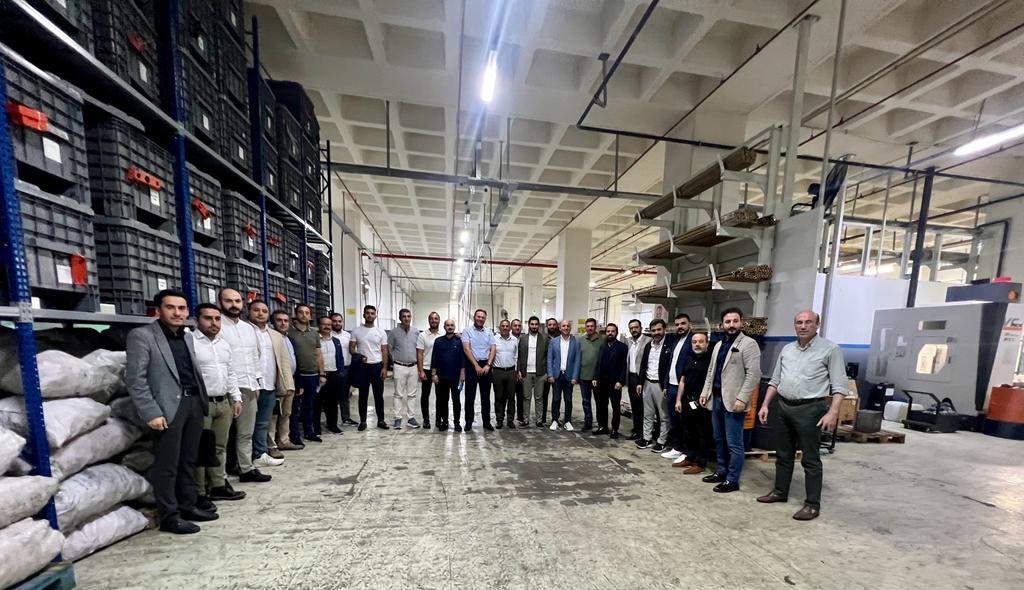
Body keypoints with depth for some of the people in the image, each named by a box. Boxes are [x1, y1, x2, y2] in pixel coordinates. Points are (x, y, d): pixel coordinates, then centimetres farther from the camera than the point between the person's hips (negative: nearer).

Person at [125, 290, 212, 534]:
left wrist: (203, 401, 10)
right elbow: (135, 378, -11)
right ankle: (169, 516, 16)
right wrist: (151, 413, -16)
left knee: (189, 461, 15)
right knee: (167, 465, 3)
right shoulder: (141, 335, -6)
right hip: (169, 407, -6)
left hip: (194, 403, 6)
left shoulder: (187, 337, 15)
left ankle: (188, 506, 27)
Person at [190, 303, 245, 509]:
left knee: (220, 447, 13)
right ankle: (198, 494, 12)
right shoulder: (188, 341, -9)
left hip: (224, 402, 7)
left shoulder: (224, 344, 14)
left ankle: (218, 486, 24)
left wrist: (236, 399, 15)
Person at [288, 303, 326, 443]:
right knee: (295, 407, 5)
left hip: (313, 375, 4)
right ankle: (294, 435, 17)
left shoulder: (314, 332, 8)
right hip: (296, 375, -4)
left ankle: (309, 432, 27)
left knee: (309, 406, 15)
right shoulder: (289, 331, -6)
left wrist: (322, 374, 8)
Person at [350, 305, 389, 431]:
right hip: (362, 366, 0)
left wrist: (384, 368, -6)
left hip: (377, 366, 0)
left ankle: (380, 420, 19)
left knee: (378, 395, 8)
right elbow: (351, 348, 2)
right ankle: (363, 421, 21)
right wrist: (359, 356, -18)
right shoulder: (356, 331, 0)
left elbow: (384, 351, 1)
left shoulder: (381, 331, 1)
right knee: (363, 395, 9)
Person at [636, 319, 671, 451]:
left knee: (663, 415, 7)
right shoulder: (648, 345, 9)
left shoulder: (669, 346, -11)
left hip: (661, 385, -6)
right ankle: (647, 438, 24)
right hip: (647, 383, 6)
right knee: (647, 414, 14)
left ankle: (661, 442, 17)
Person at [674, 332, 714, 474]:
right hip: (688, 401, 7)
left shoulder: (711, 359, -10)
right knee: (688, 432, 15)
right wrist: (678, 400, 11)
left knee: (703, 434, 4)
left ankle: (700, 463, 15)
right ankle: (690, 457, 29)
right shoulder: (689, 358, 12)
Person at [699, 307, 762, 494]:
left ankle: (732, 480, 13)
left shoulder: (748, 344, -7)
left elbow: (754, 374, -14)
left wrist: (742, 398, -19)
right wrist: (705, 392, 12)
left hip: (733, 401, -7)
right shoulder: (719, 345, 16)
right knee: (719, 439, 16)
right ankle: (722, 471, 30)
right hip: (716, 398, 8)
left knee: (733, 443, 1)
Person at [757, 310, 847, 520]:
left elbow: (839, 386, -10)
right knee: (783, 454, 16)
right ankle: (780, 491, 29)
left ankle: (813, 504, 16)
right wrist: (765, 405, 9)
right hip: (783, 407, 6)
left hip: (810, 409, -5)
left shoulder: (830, 349, -5)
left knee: (810, 459, 3)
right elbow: (775, 381, 14)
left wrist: (832, 412, -20)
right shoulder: (786, 349, 10)